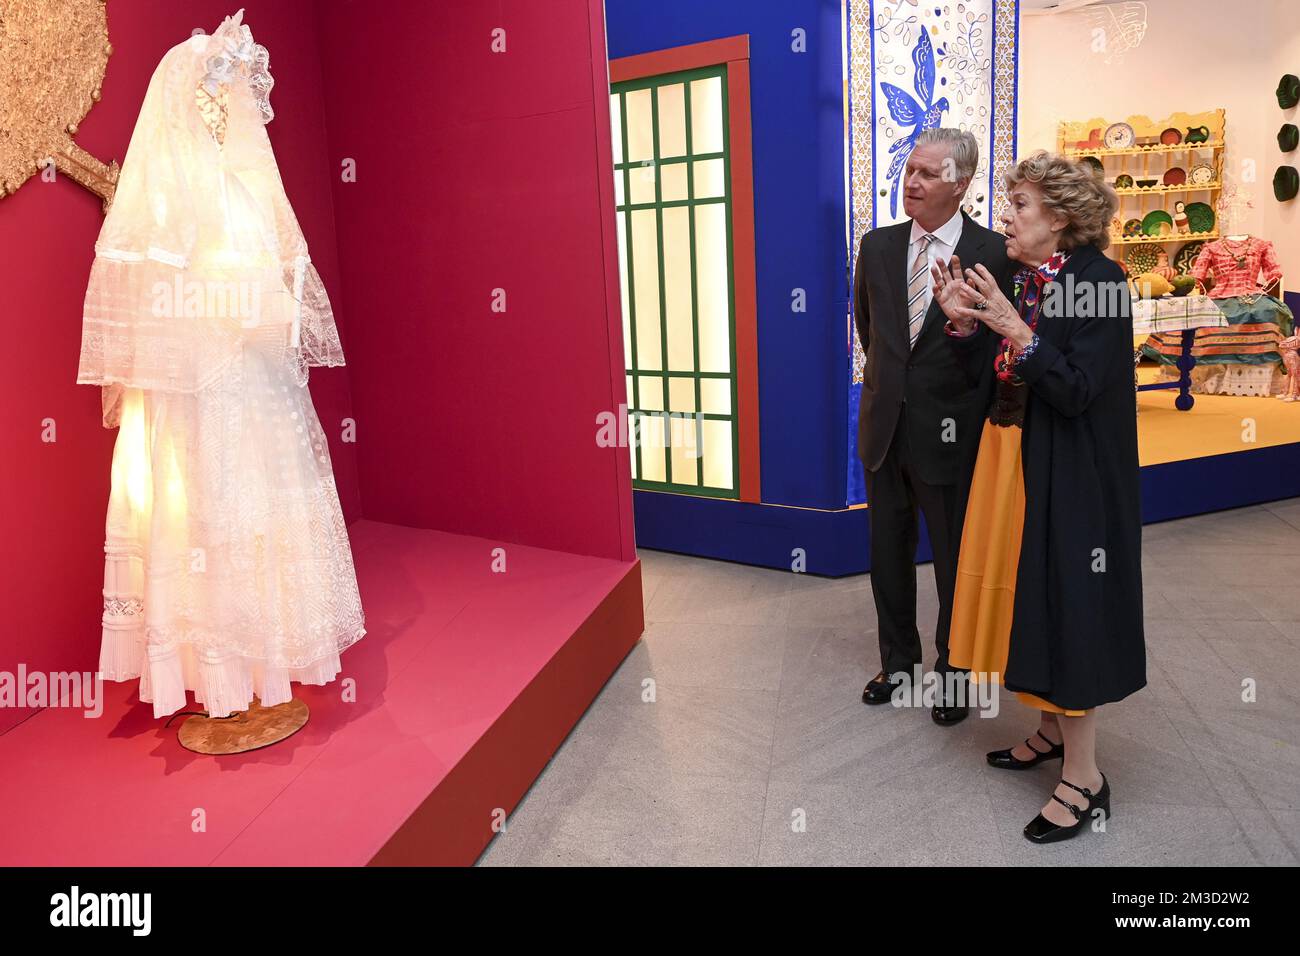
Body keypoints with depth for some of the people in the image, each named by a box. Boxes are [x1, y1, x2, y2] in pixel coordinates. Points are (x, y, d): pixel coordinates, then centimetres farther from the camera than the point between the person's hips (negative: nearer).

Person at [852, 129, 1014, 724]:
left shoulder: (993, 254, -10)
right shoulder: (878, 246, 3)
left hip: (949, 434, -4)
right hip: (884, 428, 4)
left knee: (955, 561, 10)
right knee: (888, 554, 15)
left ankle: (953, 672, 29)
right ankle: (898, 660, 34)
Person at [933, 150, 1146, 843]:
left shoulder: (1097, 281, -15)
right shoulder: (1021, 281, 8)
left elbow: (1077, 391, -22)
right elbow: (995, 380, 8)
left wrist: (1014, 329, -28)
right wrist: (963, 321, -4)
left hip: (1069, 476, -8)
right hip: (1012, 461, 8)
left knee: (1064, 602, -3)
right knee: (1028, 595, 15)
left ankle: (1084, 779, 10)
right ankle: (1054, 728, 34)